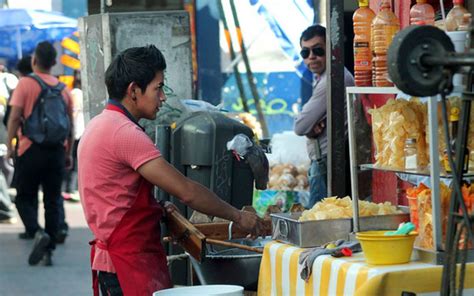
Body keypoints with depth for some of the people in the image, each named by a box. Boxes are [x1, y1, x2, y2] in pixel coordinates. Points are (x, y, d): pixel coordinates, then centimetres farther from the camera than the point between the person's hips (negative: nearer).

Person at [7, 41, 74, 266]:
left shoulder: (25, 83, -5)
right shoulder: (63, 88, 9)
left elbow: (15, 117, -11)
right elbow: (70, 124, 11)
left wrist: (10, 145, -3)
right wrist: (68, 153, 18)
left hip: (30, 149, -3)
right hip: (56, 151, 4)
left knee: (24, 198, 5)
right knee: (52, 201, 7)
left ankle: (37, 231, -21)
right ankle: (48, 250, 3)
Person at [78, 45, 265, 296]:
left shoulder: (99, 126, 14)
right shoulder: (125, 133, -18)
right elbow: (186, 191, -19)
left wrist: (156, 210, 12)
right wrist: (238, 216, -9)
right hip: (130, 263, -11)